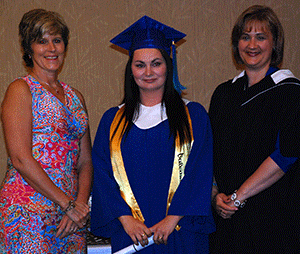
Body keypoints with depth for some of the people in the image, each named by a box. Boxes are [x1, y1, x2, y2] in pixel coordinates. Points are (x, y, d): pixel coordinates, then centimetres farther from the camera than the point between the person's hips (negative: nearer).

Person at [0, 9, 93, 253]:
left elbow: (85, 162, 13)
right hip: (28, 210, -5)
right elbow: (20, 159, -11)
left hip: (71, 209, 6)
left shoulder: (75, 96, 16)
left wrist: (80, 203, -5)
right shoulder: (20, 90, -2)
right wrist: (68, 203, -11)